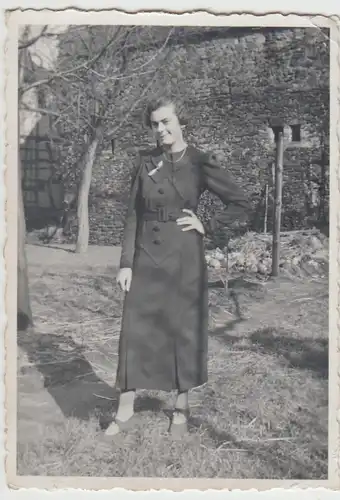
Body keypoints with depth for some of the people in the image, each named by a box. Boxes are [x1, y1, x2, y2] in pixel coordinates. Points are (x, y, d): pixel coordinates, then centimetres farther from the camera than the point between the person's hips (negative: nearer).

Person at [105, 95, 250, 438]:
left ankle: (181, 411, 24)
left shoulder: (200, 162, -3)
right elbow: (133, 215, 5)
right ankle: (125, 412, 17)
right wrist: (126, 263, -1)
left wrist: (207, 227, -5)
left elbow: (241, 204, 1)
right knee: (136, 332, 4)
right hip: (146, 259, 2)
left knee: (185, 332, 7)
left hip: (184, 260, -2)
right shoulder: (145, 162, 5)